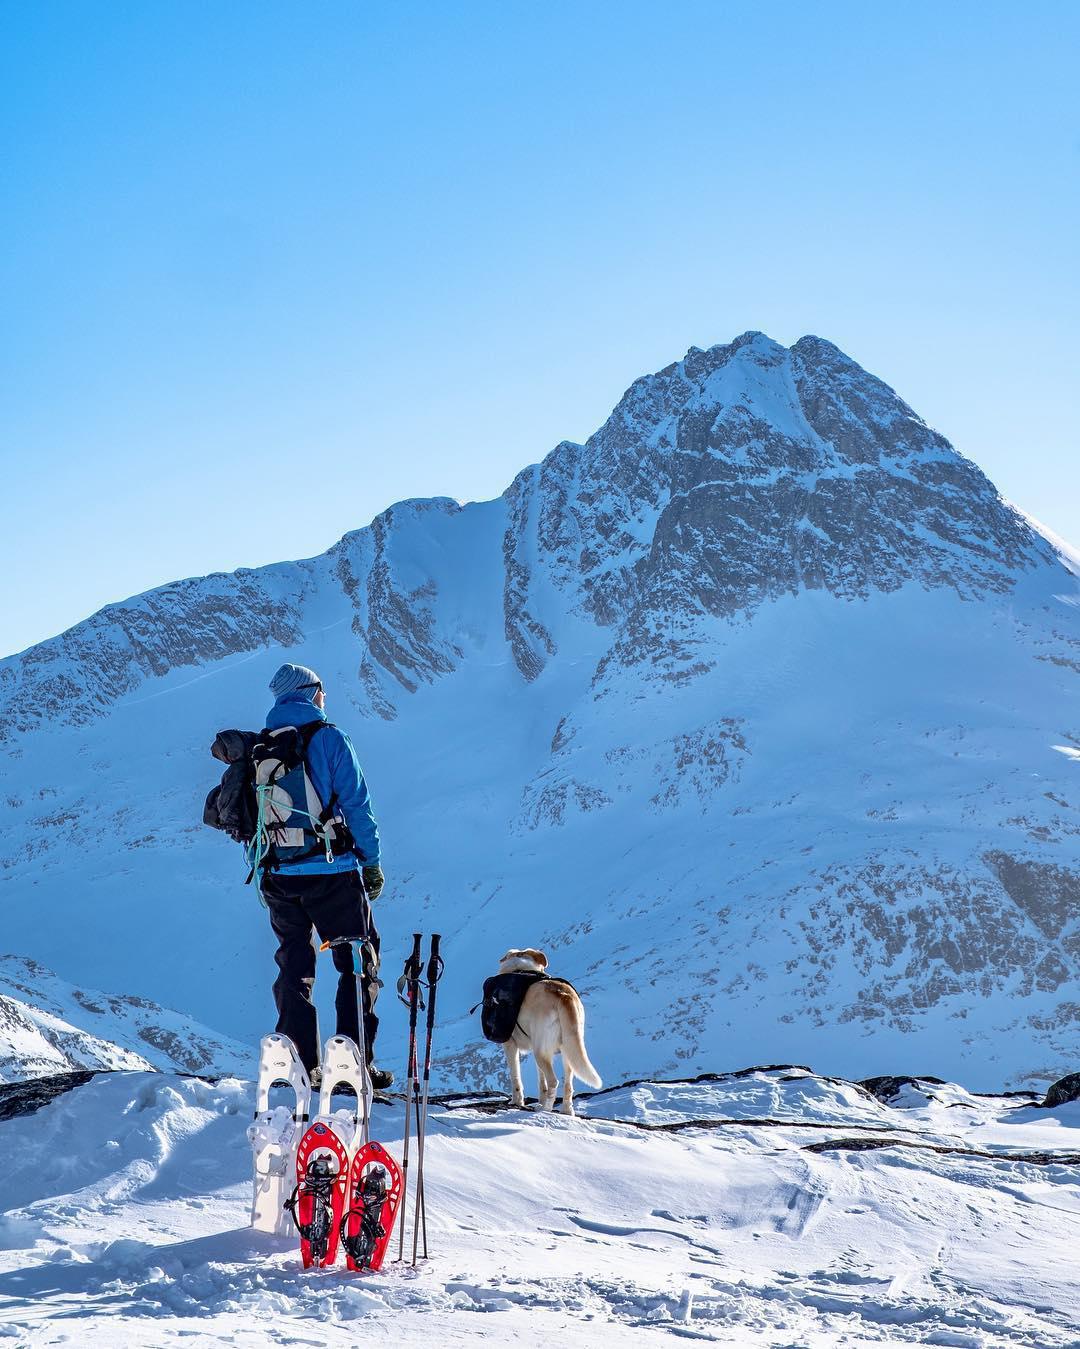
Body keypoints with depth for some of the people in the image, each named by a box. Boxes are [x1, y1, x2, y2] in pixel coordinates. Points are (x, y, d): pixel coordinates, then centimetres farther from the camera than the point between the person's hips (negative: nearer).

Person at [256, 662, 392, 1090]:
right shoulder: (329, 738, -6)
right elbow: (356, 804, -8)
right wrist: (372, 861, -1)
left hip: (279, 875, 5)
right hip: (332, 873, -5)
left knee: (293, 966, 13)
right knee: (359, 963, 4)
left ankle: (300, 1066, 10)